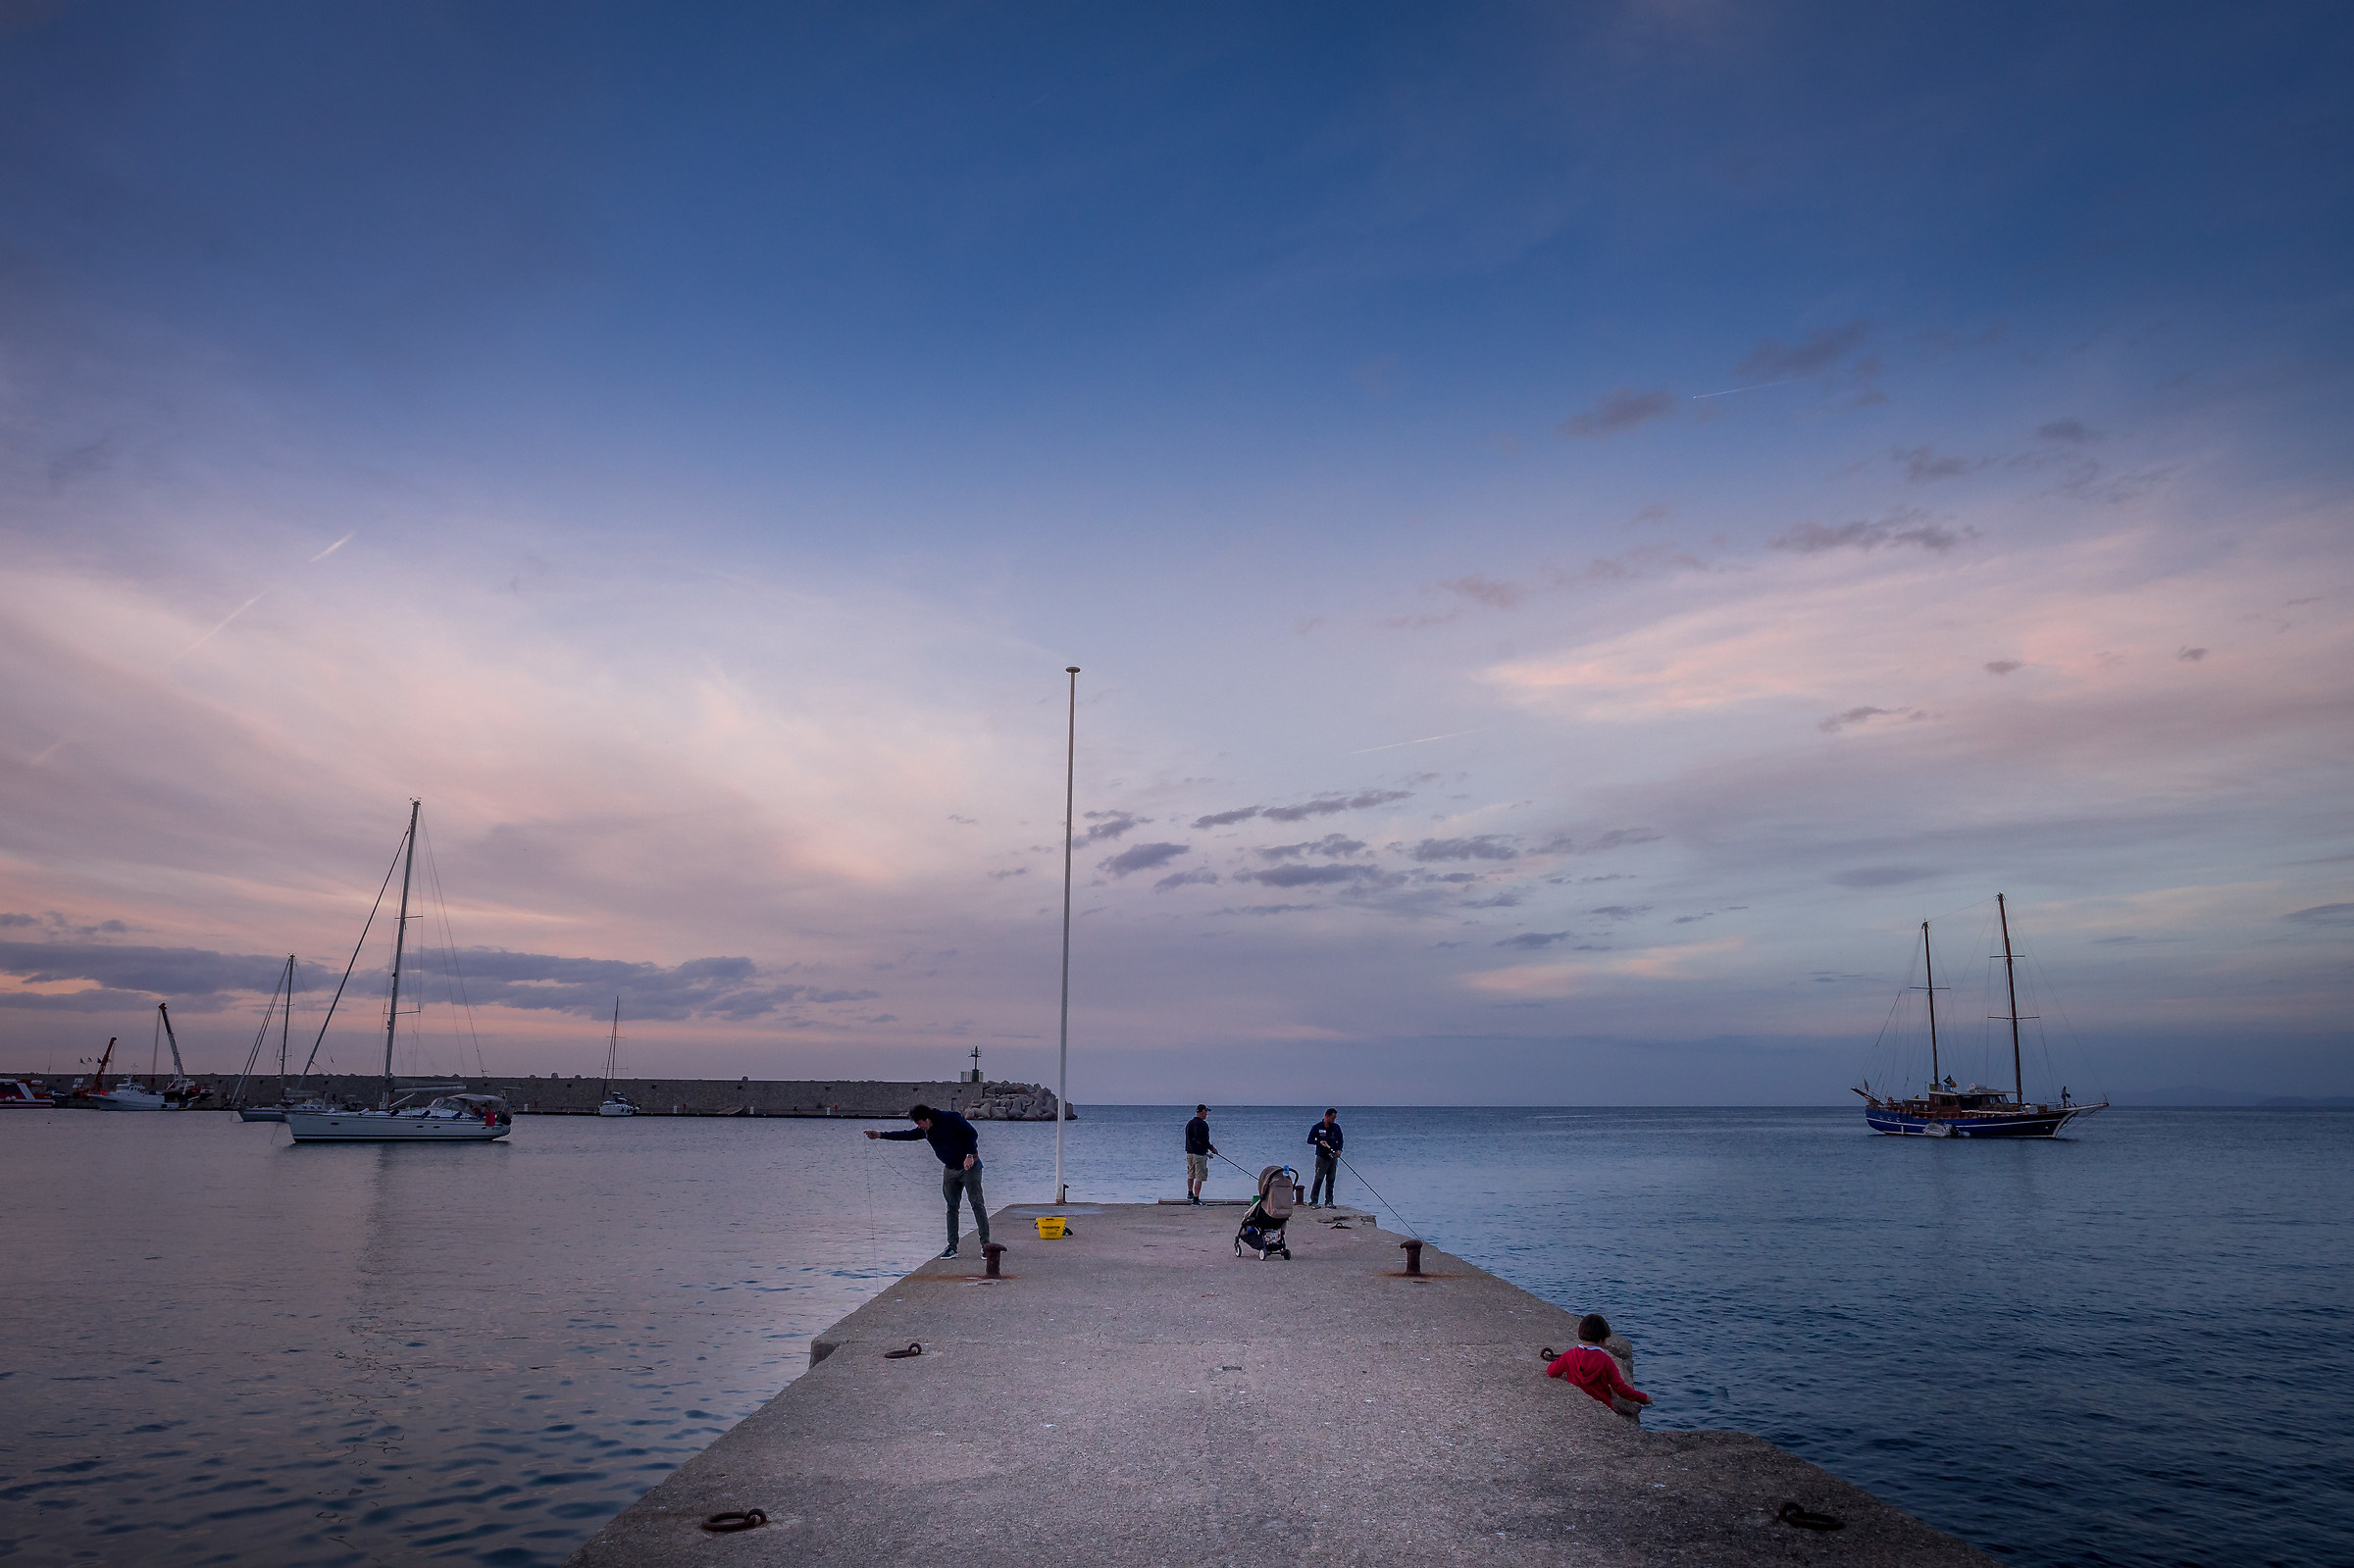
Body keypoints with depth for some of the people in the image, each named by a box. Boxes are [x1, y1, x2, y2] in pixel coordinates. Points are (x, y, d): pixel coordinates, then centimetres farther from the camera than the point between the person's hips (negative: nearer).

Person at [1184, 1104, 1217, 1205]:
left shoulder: (1189, 1123, 10)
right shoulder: (1203, 1124, -17)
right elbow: (1204, 1141, -20)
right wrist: (1212, 1148, -4)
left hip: (1189, 1153, 8)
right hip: (1200, 1154, -8)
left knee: (1191, 1175, 24)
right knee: (1199, 1178, -3)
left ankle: (1190, 1194, 40)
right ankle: (1196, 1200, -5)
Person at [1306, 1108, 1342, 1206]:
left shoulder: (1336, 1127, 8)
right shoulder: (1317, 1127, -3)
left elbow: (1340, 1140, 15)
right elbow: (1309, 1140, 0)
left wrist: (1339, 1150, -4)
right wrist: (1319, 1142, -17)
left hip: (1333, 1157, 4)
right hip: (1322, 1157, -4)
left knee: (1330, 1180, 6)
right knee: (1319, 1179, -9)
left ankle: (1329, 1201, 13)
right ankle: (1313, 1201, -6)